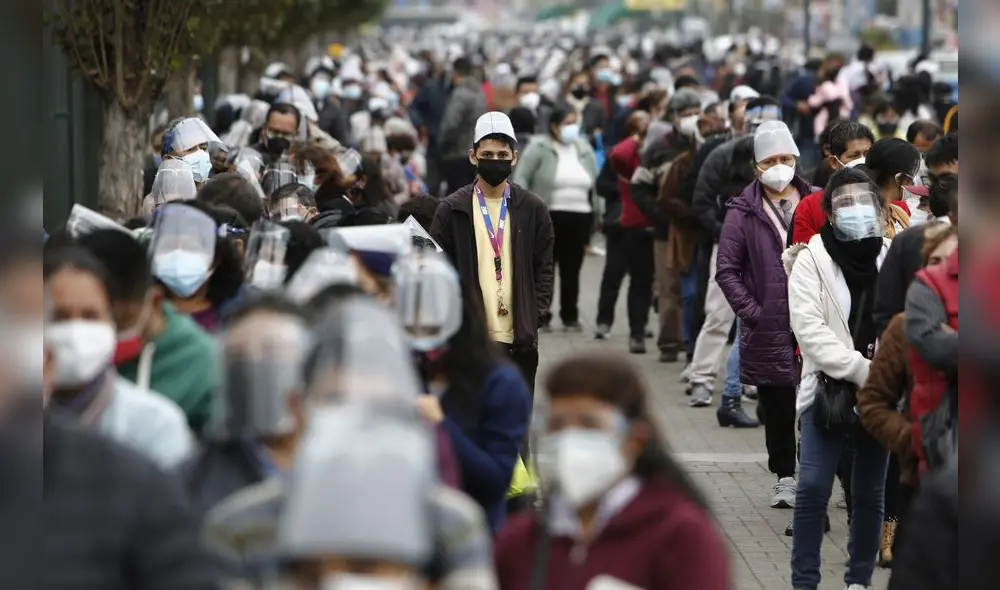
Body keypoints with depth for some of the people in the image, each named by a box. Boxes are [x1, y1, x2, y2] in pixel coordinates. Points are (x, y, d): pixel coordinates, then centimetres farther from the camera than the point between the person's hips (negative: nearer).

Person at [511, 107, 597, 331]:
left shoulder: (584, 150, 12)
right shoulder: (539, 148, -4)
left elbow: (594, 184, 16)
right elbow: (520, 178, -6)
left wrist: (595, 216, 12)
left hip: (579, 218, 4)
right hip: (548, 217, -4)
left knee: (572, 270, 8)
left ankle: (570, 316, 17)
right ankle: (540, 316, 8)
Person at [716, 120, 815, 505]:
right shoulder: (744, 212, 2)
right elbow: (727, 269, 2)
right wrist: (752, 312, -6)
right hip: (769, 327, -1)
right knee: (777, 408, 6)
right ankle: (785, 478, 19)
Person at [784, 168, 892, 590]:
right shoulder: (812, 258, -4)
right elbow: (808, 326, -13)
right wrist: (859, 369, -20)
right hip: (828, 389, -2)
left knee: (870, 492, 9)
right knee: (813, 487, -11)